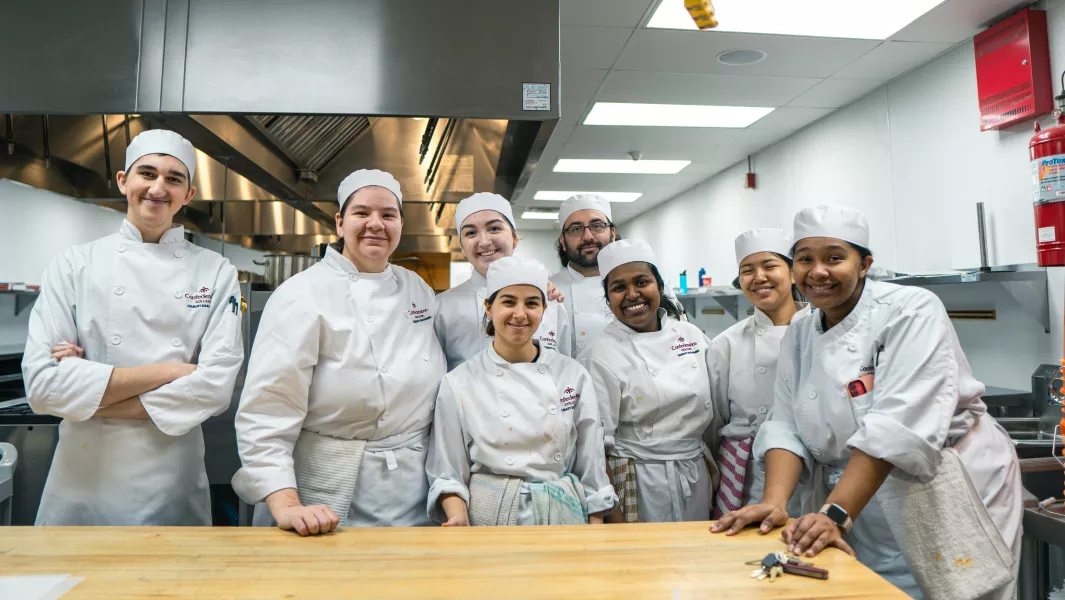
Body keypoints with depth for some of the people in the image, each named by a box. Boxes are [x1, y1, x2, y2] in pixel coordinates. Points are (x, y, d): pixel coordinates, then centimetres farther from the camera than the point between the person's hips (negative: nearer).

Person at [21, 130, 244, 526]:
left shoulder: (216, 273, -3)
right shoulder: (74, 266, -1)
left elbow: (215, 387, -11)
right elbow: (42, 383, -10)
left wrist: (91, 396, -12)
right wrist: (165, 371, -15)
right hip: (82, 484, 0)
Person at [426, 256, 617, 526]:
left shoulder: (573, 375, -3)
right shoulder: (458, 383, -7)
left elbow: (591, 466, 1)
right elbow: (447, 471, -4)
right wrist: (458, 516, -21)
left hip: (563, 514, 2)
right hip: (490, 516, -1)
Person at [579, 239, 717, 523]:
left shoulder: (692, 336, 2)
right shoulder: (601, 355, -13)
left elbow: (712, 411, 12)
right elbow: (598, 444, -13)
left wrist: (717, 476, 11)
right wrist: (613, 514, -14)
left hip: (697, 475, 5)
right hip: (640, 485, -5)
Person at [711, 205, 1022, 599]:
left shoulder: (912, 312, -17)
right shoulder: (799, 336, 1)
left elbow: (897, 425, -27)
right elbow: (787, 427, -5)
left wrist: (836, 514, -33)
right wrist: (775, 501, -22)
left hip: (948, 500, -4)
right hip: (865, 514, 4)